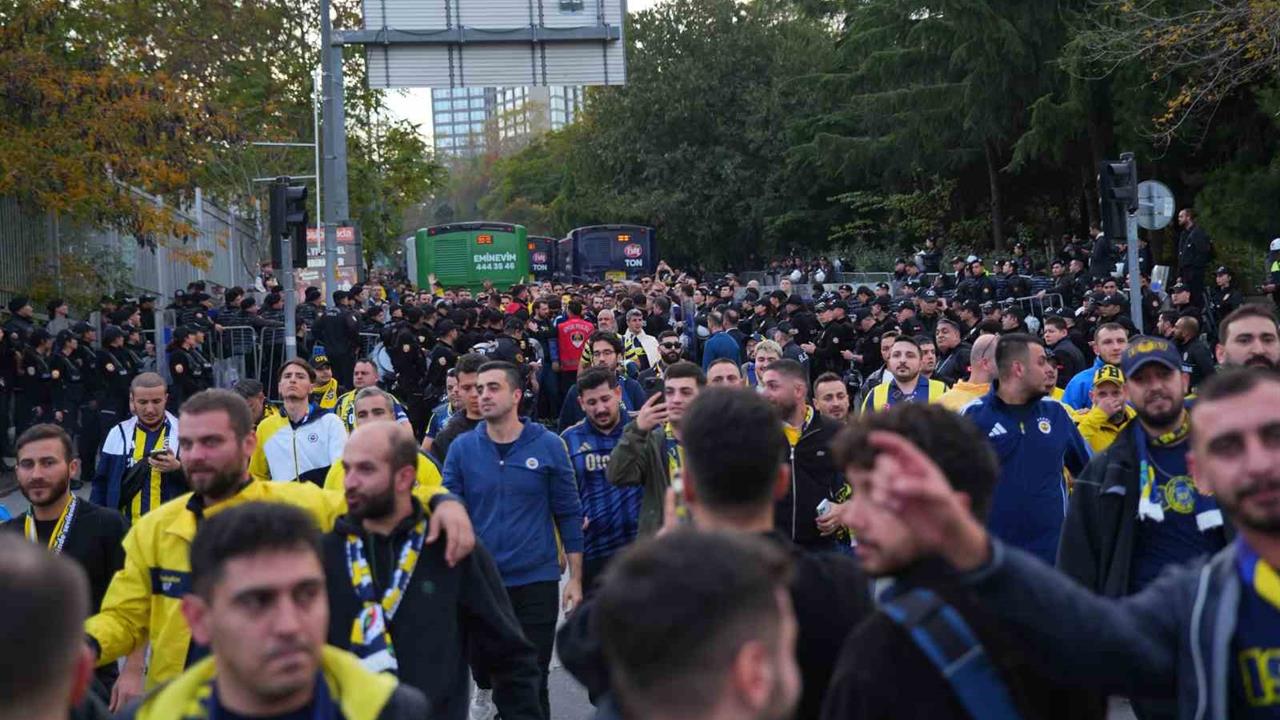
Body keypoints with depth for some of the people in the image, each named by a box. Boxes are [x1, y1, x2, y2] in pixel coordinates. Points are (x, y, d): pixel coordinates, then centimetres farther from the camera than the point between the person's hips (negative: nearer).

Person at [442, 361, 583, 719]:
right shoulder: (462, 448, 0)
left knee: (533, 681, 5)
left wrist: (575, 578, -1)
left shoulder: (548, 446, -3)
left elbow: (569, 514, 1)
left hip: (537, 581, -2)